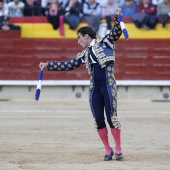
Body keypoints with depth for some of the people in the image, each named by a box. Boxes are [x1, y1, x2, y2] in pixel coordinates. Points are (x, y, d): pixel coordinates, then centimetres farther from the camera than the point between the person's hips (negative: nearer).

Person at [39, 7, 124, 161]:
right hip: (94, 89, 6)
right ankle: (108, 150, 10)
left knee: (112, 117, -8)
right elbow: (67, 65, 24)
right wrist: (48, 65, 23)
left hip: (108, 86, -6)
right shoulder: (84, 55, 21)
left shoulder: (105, 43, 7)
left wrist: (117, 17, -21)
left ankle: (118, 149, -2)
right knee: (98, 120, 1)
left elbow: (117, 31, -5)